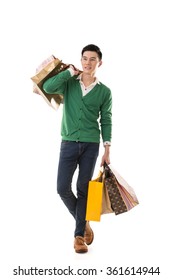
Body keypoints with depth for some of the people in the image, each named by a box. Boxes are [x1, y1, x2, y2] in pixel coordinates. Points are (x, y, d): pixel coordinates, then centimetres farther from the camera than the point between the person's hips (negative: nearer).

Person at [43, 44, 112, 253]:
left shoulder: (104, 91, 4)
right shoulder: (69, 83, 4)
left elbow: (106, 121, 6)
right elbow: (48, 87, -14)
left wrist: (107, 148, -1)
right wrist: (71, 72, -9)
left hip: (91, 145, 0)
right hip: (69, 143, 1)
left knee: (83, 189, 4)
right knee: (62, 188, -4)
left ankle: (79, 234, 16)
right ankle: (83, 221, 22)